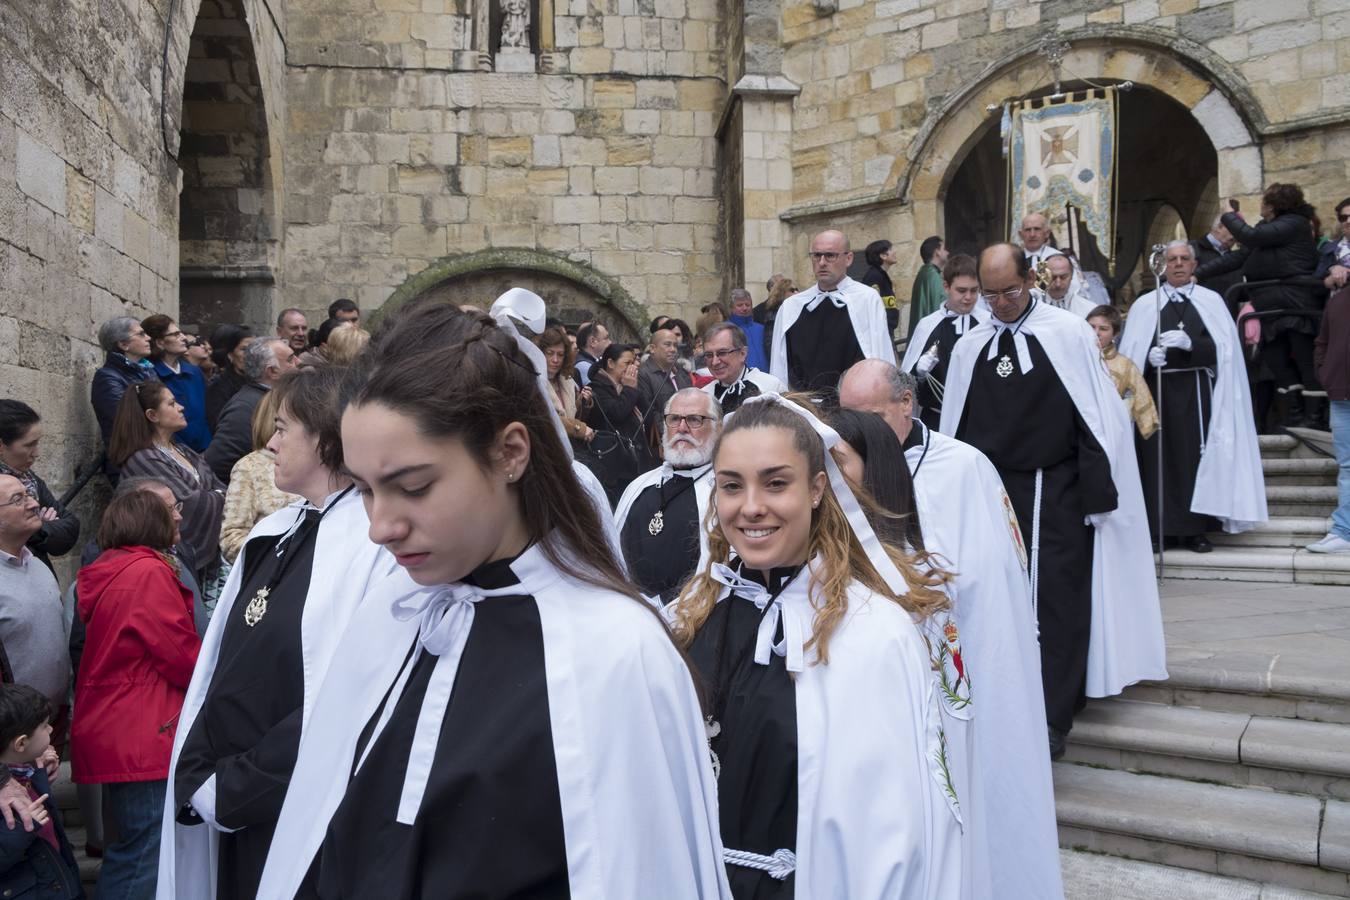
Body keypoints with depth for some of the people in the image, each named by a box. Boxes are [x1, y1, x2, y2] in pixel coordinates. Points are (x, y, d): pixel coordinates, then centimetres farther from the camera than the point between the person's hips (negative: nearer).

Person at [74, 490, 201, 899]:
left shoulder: (102, 575, 13)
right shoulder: (149, 572, -15)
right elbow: (182, 654, -15)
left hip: (114, 735, 10)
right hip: (142, 738, -10)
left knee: (132, 845, 18)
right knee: (147, 853, -4)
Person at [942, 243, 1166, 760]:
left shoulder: (1069, 335, -4)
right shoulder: (970, 346, 6)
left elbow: (1097, 417, -5)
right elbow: (953, 426, 11)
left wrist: (1097, 493, -10)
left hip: (1057, 493, -3)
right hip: (992, 493, 3)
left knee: (1057, 601, -2)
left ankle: (1052, 718, 6)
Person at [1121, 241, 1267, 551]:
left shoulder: (1212, 301, 7)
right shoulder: (1144, 304, 7)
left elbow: (1224, 348, -3)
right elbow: (1129, 352, 2)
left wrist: (1189, 344, -19)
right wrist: (1149, 357, -19)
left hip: (1198, 393, 0)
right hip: (1157, 392, 0)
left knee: (1195, 455, -1)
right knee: (1159, 458, -3)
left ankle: (1195, 528, 6)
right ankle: (1160, 527, 4)